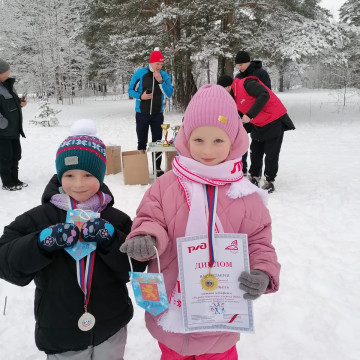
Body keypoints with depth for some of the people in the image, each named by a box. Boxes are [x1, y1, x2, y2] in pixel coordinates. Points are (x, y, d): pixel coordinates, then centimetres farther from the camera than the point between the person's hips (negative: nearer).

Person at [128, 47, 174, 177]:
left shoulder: (165, 75, 1)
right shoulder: (139, 73, -5)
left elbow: (169, 94, -5)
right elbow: (130, 90, 0)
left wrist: (160, 81, -17)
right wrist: (140, 96, -18)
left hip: (157, 114, 1)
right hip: (142, 114, -1)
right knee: (142, 142, 7)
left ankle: (158, 167, 13)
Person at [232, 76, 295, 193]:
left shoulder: (246, 83, -19)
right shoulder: (236, 97, 9)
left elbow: (264, 95, -30)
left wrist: (250, 114, -30)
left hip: (274, 120, -9)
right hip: (259, 125, 9)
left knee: (271, 153, -2)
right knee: (255, 152, 11)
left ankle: (269, 181, 10)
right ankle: (254, 177, 25)